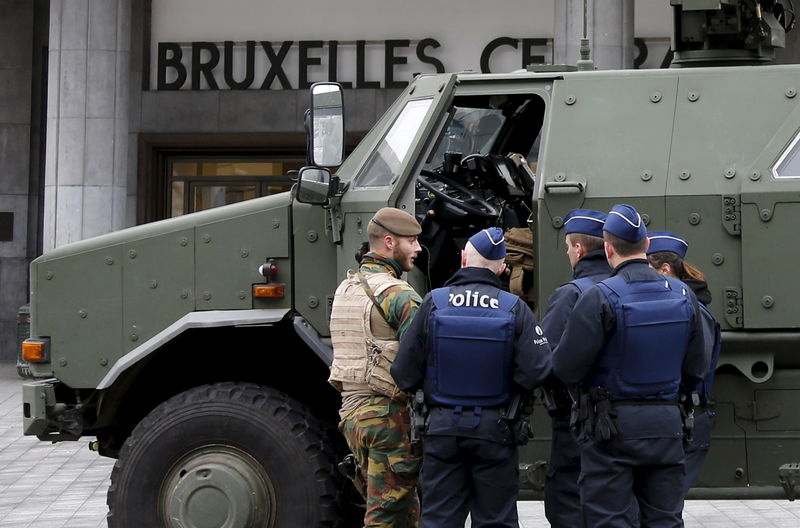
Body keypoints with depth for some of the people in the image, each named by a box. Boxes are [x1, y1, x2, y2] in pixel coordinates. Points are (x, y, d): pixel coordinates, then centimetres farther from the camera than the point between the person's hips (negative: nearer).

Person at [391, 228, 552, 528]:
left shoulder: (434, 303, -7)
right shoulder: (515, 309, -7)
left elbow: (404, 373, -7)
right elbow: (537, 371, -15)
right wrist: (506, 384, 5)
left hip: (442, 427, 0)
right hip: (495, 430, 0)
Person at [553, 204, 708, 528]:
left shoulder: (600, 297, -15)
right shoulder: (683, 295, 3)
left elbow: (566, 369, -16)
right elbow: (695, 370, 8)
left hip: (613, 427, -5)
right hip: (666, 423, 5)